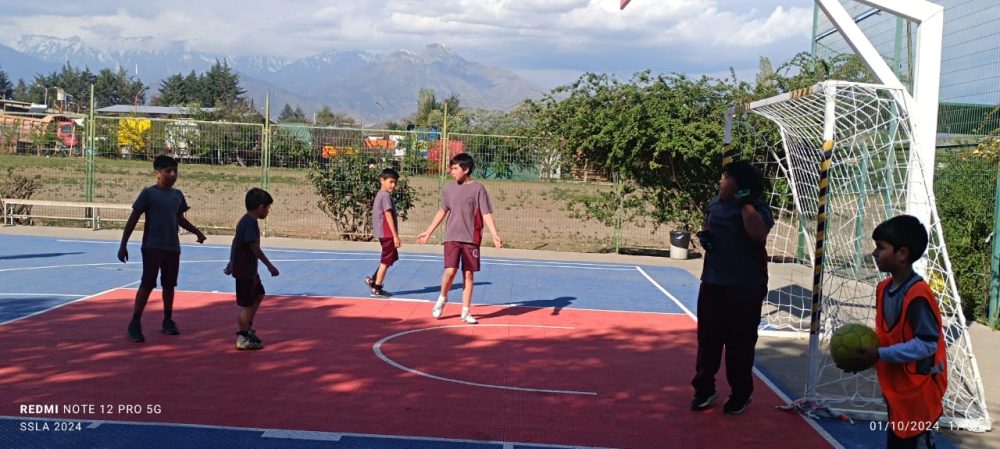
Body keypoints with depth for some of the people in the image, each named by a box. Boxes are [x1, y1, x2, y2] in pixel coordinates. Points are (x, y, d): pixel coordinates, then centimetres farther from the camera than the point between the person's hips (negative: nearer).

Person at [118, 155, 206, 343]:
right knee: (147, 284, -7)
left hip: (173, 247, 5)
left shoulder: (178, 195, 9)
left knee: (169, 285, 12)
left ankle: (168, 321, 24)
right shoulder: (148, 193, -7)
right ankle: (134, 324, -1)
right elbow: (133, 219, -7)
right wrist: (123, 245, -11)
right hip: (152, 247, -5)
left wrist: (196, 231, 18)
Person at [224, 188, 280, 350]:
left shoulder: (245, 221, 11)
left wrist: (231, 262, 29)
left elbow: (235, 242, 20)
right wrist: (269, 265, -20)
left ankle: (247, 328, 29)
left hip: (249, 268, 10)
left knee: (259, 294, 21)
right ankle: (243, 338, 6)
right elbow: (255, 247, -23)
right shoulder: (251, 222, -20)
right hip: (245, 270, -10)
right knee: (247, 304, -2)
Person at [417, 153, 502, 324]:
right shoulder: (449, 189, 6)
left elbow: (486, 214, -8)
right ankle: (442, 298, 17)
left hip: (471, 239, -1)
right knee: (450, 271, -11)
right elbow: (442, 212, 17)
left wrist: (495, 235, -19)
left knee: (468, 274, 3)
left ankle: (465, 311, 13)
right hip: (452, 237, 2)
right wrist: (428, 232, 19)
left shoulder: (478, 189, -4)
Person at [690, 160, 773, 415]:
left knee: (740, 342, 3)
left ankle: (741, 394, 19)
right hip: (712, 283, 6)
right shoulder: (716, 203, 7)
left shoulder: (758, 209, -13)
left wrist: (745, 203, -25)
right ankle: (704, 388, 25)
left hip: (745, 288, -6)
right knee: (707, 337, 11)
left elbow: (758, 234, -32)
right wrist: (704, 233, 2)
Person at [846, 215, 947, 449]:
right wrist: (868, 350, -3)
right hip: (896, 387, 9)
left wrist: (879, 355, -26)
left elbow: (927, 344, -25)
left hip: (917, 390, -9)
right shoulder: (884, 288, 4)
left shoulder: (918, 295, -24)